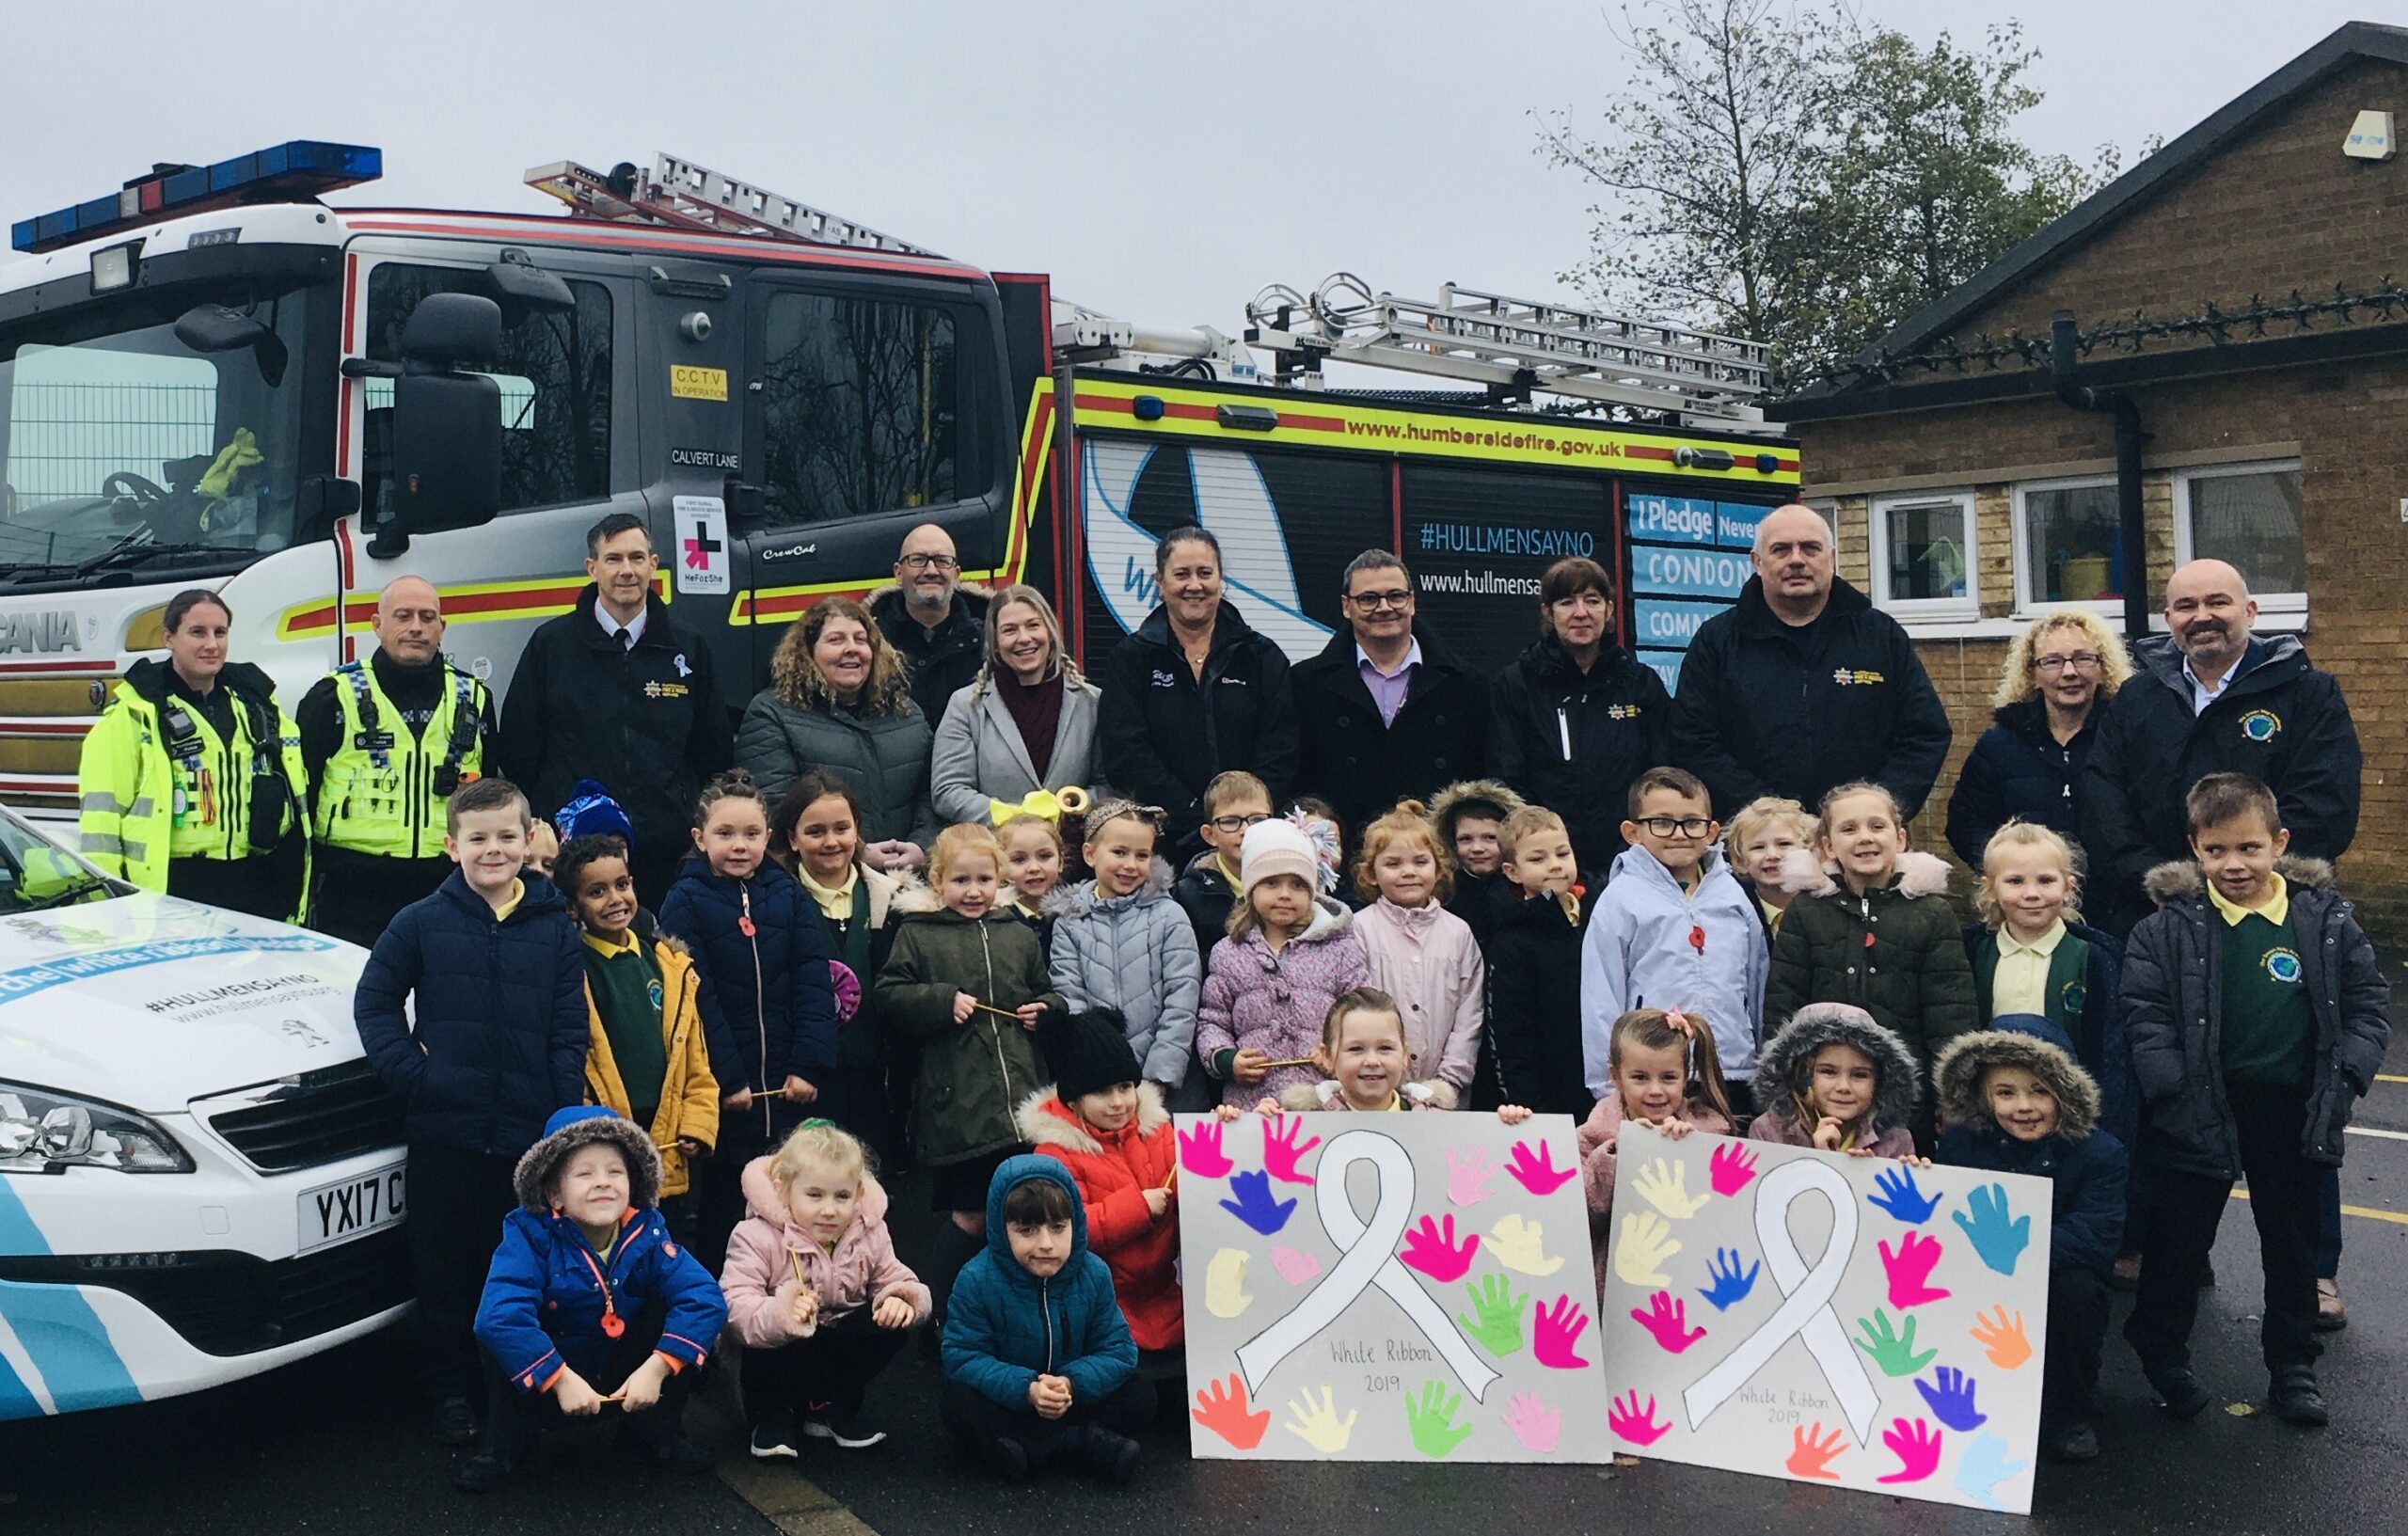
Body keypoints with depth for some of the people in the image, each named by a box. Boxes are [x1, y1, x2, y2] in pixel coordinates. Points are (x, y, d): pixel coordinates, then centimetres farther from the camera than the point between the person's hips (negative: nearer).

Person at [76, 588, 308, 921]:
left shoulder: (256, 702, 14)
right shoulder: (135, 714, -3)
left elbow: (296, 791, 19)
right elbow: (101, 815, -7)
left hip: (263, 887, 5)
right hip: (175, 889, -5)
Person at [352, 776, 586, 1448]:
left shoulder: (555, 928, 3)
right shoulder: (421, 922, 0)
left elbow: (570, 1032, 4)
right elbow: (373, 1002, 6)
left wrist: (565, 1117, -3)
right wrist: (409, 1072, -7)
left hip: (531, 1134, 1)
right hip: (444, 1133, -1)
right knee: (445, 1268, 8)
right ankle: (450, 1390, 22)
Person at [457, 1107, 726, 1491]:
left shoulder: (647, 1233, -14)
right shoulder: (530, 1235, -21)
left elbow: (705, 1297, -25)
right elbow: (497, 1316, -36)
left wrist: (656, 1369, -34)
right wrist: (560, 1380, -38)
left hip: (629, 1385, 2)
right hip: (548, 1383, -2)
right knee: (505, 1335, -29)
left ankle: (658, 1431, 0)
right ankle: (503, 1448, -8)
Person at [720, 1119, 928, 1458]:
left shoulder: (870, 1235, -7)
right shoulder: (757, 1237, -21)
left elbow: (897, 1280, -4)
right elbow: (735, 1303, -33)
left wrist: (900, 1298, -31)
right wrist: (778, 1315, -55)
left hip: (836, 1349, 4)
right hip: (779, 1347, -4)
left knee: (891, 1325, -21)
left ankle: (833, 1405, 3)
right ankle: (771, 1414, -3)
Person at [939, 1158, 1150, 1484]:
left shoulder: (1094, 1274, -12)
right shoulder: (977, 1280, -18)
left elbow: (1118, 1351, -10)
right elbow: (963, 1357, -19)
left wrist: (1072, 1383, -30)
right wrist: (1026, 1390, -34)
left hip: (1075, 1396, 2)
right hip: (1009, 1400, -1)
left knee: (1141, 1395, -16)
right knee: (955, 1402, -29)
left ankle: (1031, 1444, -24)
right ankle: (1077, 1439, -29)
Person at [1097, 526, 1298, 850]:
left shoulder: (1263, 657, 12)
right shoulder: (1129, 660, 8)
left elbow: (1280, 754, 3)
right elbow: (1126, 756, -3)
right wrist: (1197, 819, -13)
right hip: (1164, 837, -1)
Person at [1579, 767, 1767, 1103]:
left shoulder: (1732, 896, 10)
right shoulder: (1621, 901, -3)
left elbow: (1758, 986, 15)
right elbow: (1601, 1002, -3)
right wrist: (1608, 1087, -4)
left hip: (1734, 1074, 4)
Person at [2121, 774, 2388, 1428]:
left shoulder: (2326, 920, -4)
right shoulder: (2169, 926, -11)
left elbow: (2369, 1000, 3)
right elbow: (2143, 1013, -10)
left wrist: (2347, 1075, -8)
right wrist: (2173, 1088, -17)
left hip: (2293, 1109, 2)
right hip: (2203, 1110, -2)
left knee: (2293, 1241, 17)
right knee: (2179, 1239, 9)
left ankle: (2293, 1366, 33)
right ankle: (2161, 1354, 29)